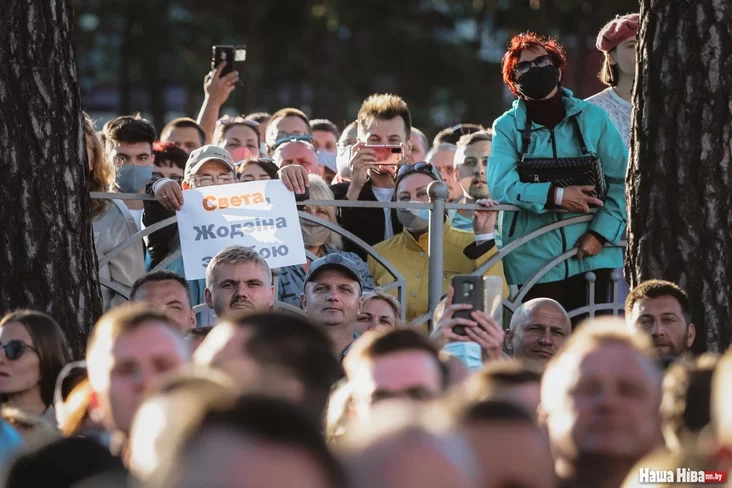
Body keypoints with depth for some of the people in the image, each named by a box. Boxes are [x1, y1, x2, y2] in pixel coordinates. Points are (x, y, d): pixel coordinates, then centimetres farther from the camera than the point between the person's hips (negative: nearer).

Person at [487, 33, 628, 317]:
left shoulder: (592, 118, 7)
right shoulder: (507, 127, 5)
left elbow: (621, 181, 4)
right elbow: (500, 183, -10)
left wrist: (600, 233, -9)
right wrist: (554, 195, -22)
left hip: (591, 257, 1)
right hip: (533, 261, -1)